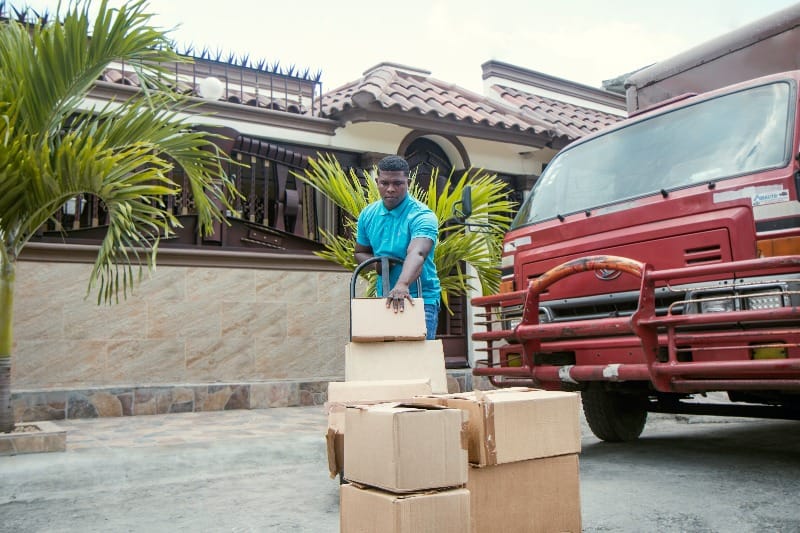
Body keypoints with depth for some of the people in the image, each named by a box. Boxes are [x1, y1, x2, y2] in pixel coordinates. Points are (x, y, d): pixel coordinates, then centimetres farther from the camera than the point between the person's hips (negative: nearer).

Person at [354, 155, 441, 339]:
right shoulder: (368, 215, 4)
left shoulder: (422, 216, -15)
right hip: (384, 298, 6)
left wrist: (403, 285, -52)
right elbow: (360, 252, 17)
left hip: (421, 299, -5)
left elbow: (417, 254, -33)